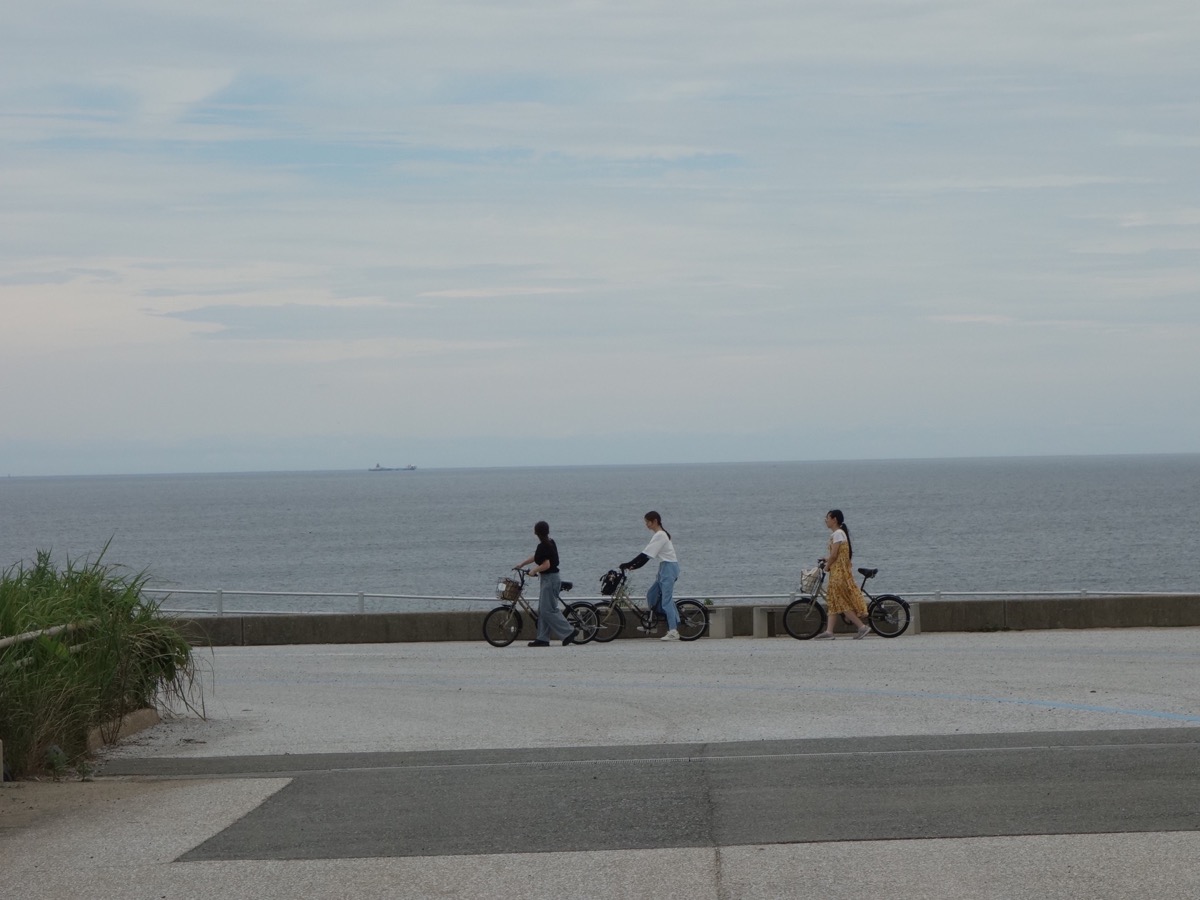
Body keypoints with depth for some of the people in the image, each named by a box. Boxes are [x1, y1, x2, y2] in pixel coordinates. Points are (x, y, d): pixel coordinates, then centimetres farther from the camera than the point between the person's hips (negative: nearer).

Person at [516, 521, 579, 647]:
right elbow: (536, 557, 26)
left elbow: (546, 565, -24)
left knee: (548, 610, -8)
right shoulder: (550, 543, 12)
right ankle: (542, 638, 12)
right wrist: (522, 565, 32)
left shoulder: (543, 546, -18)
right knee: (543, 610, 11)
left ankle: (568, 633, -9)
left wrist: (534, 571, -9)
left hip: (549, 579, -10)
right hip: (550, 578, 10)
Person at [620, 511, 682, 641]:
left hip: (669, 567, -10)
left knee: (666, 600, -12)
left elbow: (645, 555, -19)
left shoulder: (660, 536, -15)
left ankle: (673, 631, -14)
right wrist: (635, 566, 9)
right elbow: (647, 555, 17)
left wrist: (628, 565, -18)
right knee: (651, 595, 10)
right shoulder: (659, 535, 16)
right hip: (665, 568, 10)